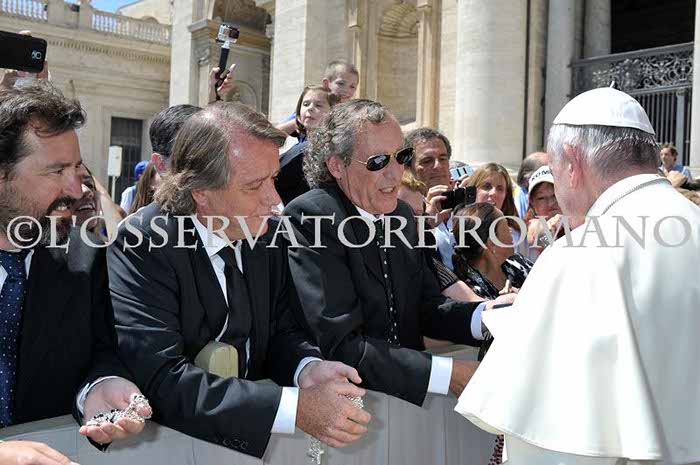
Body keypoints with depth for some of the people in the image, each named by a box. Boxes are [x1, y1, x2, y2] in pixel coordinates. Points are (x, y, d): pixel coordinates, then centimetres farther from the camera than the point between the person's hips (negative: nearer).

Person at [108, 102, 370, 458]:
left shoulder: (264, 232, -2)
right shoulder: (142, 244, -18)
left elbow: (280, 331, 6)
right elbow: (161, 380, -24)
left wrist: (307, 369, -16)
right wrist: (296, 407, -29)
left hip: (252, 428, 5)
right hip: (175, 441, -4)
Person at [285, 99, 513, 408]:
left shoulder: (402, 215, 8)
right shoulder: (308, 218, -17)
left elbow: (426, 310, 12)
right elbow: (342, 346, -22)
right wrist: (449, 374, -23)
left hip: (408, 391, 7)